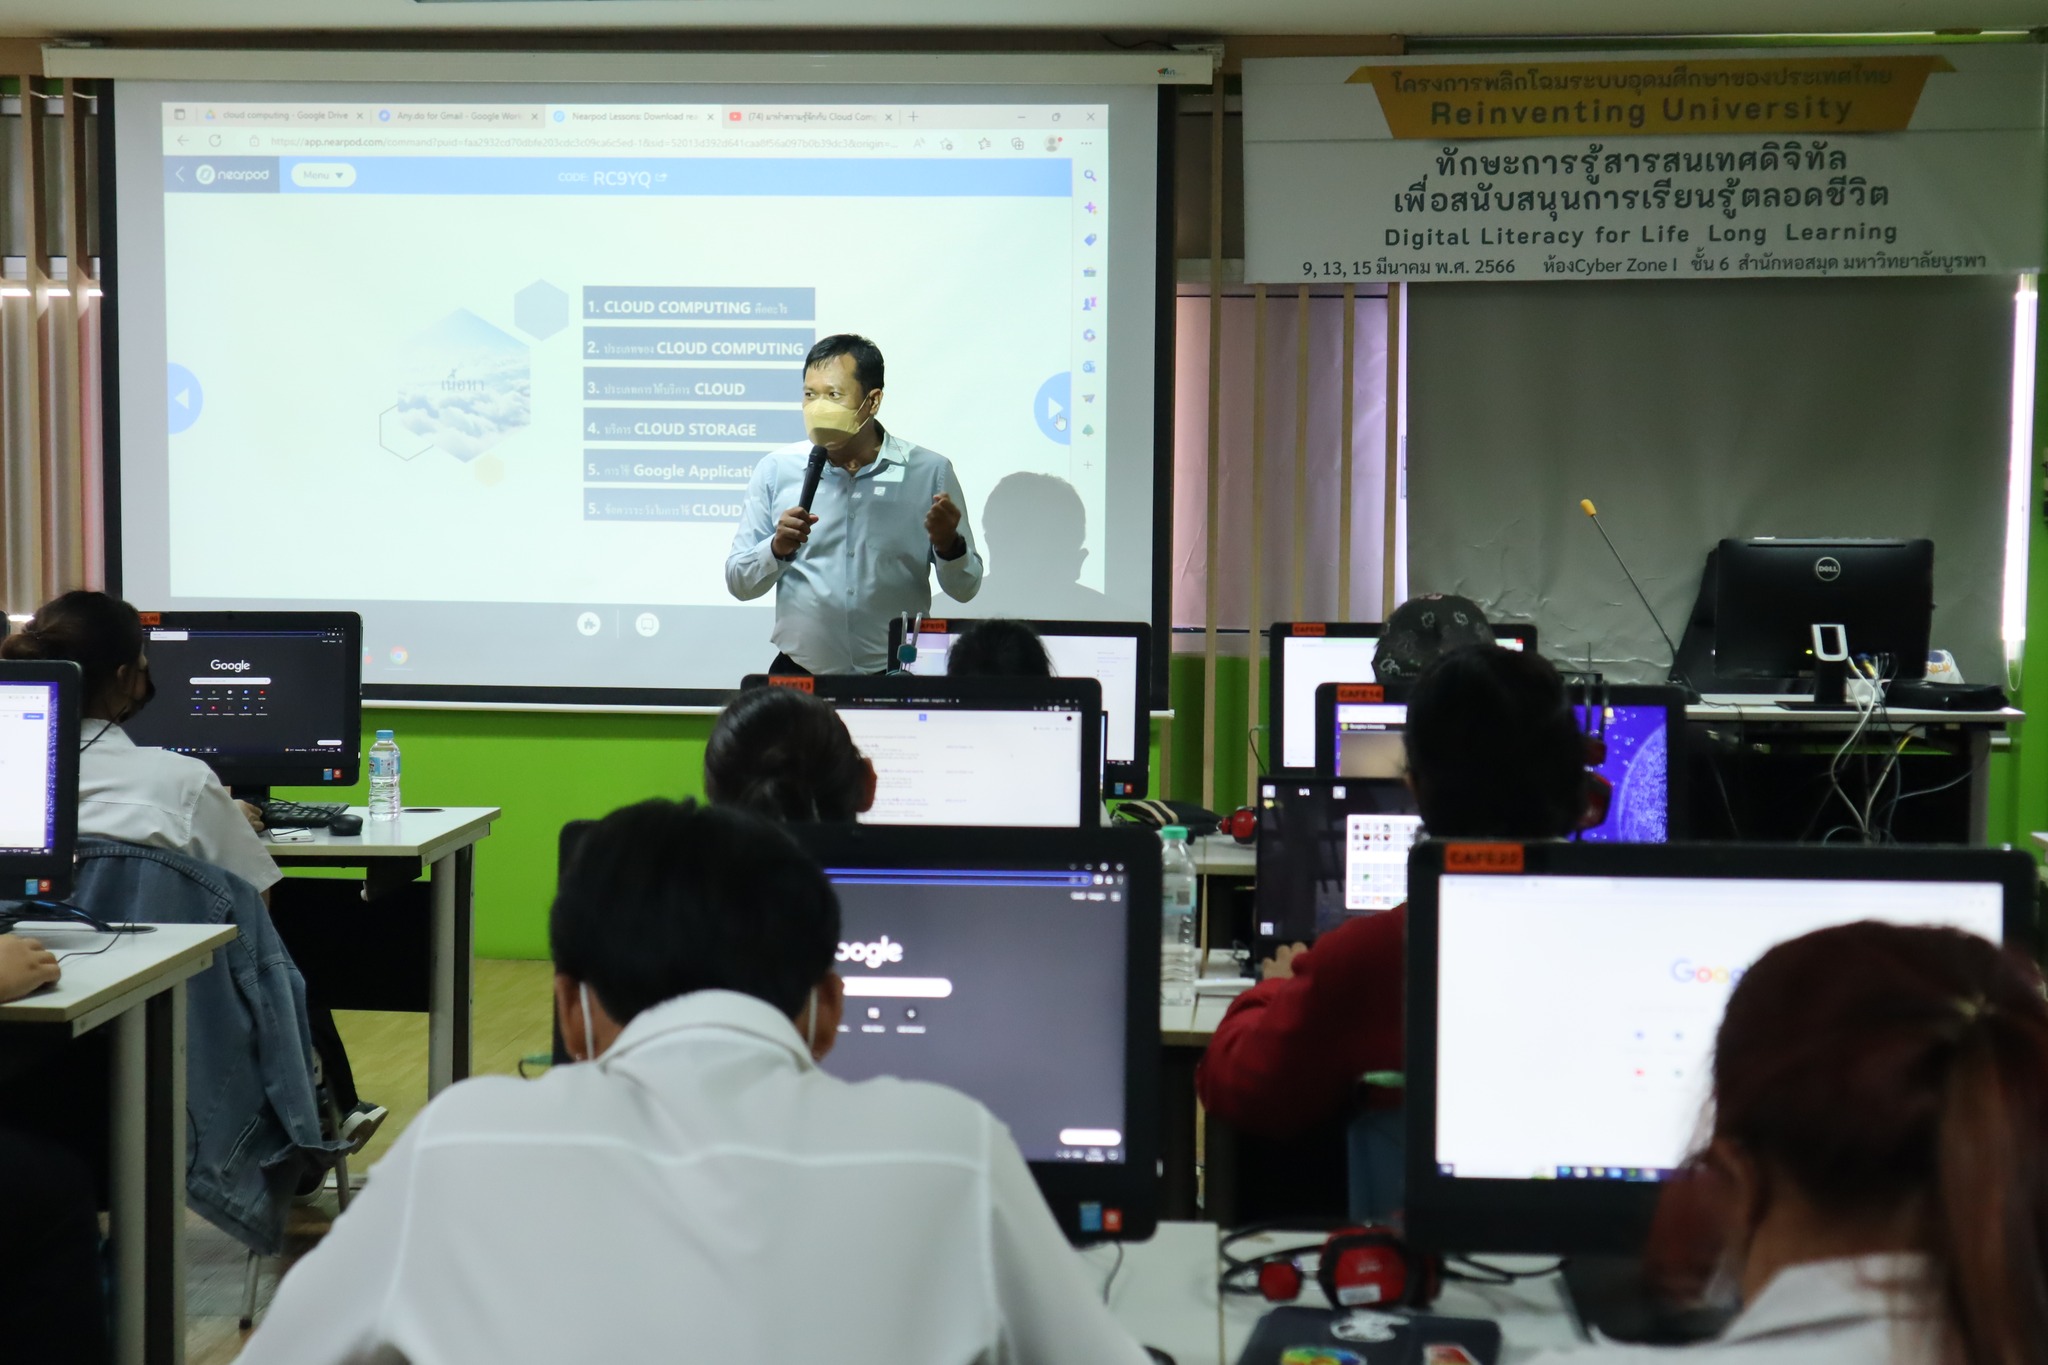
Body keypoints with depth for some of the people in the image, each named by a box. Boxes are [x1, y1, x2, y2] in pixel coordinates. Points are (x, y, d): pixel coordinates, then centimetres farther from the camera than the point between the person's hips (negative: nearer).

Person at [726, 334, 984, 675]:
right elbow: (738, 582, 9)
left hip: (898, 683, 1)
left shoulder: (930, 472, 5)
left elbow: (965, 588, 9)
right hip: (799, 675, -1)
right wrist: (778, 548, -9)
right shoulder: (776, 470, 7)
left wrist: (949, 544, -11)